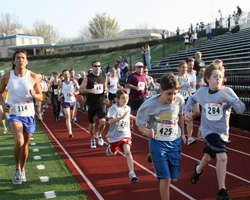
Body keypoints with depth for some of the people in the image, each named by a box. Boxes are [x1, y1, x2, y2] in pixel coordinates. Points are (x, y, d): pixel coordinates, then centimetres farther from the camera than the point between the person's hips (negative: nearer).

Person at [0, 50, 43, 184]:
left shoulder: (33, 77, -6)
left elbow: (40, 98, 0)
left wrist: (34, 94, -22)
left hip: (28, 114, 2)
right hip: (14, 114, -1)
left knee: (25, 145, 12)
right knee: (19, 142, -22)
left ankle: (22, 170, 36)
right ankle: (17, 169, 4)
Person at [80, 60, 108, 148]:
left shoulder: (104, 77, 4)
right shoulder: (88, 78, -6)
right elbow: (81, 90, -4)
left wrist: (106, 92, -2)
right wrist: (89, 90, -22)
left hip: (101, 103, 1)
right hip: (91, 104, -1)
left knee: (103, 121, -15)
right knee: (91, 124, 10)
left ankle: (99, 135, 16)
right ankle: (92, 140, 33)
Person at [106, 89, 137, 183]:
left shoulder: (128, 108, 2)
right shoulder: (113, 108, -18)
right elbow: (110, 121, -32)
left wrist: (135, 118, 20)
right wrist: (121, 117, -40)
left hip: (125, 134, 2)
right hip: (114, 135, -2)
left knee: (127, 151, -17)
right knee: (113, 152, 18)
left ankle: (131, 173, -17)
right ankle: (109, 147, 55)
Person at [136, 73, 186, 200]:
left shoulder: (179, 100, -14)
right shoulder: (150, 105, -25)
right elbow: (141, 125, -16)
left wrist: (182, 133, 15)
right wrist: (147, 131, -38)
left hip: (175, 142, 4)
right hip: (158, 143, -4)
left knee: (174, 178, 13)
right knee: (165, 178, -8)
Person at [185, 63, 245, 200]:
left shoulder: (227, 91, -12)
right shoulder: (201, 92, -6)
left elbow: (241, 109, -21)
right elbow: (192, 99, 17)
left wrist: (229, 98, -34)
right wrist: (187, 110, 6)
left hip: (222, 132, 2)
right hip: (208, 130, -2)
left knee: (208, 157, 21)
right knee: (222, 157, -20)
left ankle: (198, 169, 56)